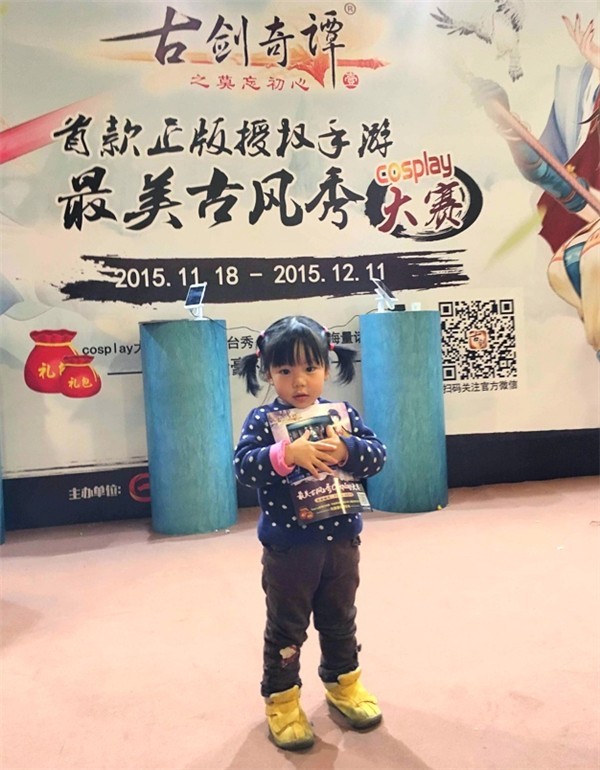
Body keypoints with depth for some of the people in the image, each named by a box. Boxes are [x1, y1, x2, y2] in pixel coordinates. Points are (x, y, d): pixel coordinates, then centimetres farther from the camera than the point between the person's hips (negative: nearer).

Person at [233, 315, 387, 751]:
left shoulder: (342, 415, -3)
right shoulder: (262, 420, -11)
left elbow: (377, 454, -8)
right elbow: (244, 466, -23)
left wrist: (347, 451, -28)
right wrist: (287, 454, -37)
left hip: (340, 541, 3)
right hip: (287, 547, -3)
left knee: (340, 620, 23)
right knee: (286, 627, 13)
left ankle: (344, 683, 45)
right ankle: (281, 699, 33)